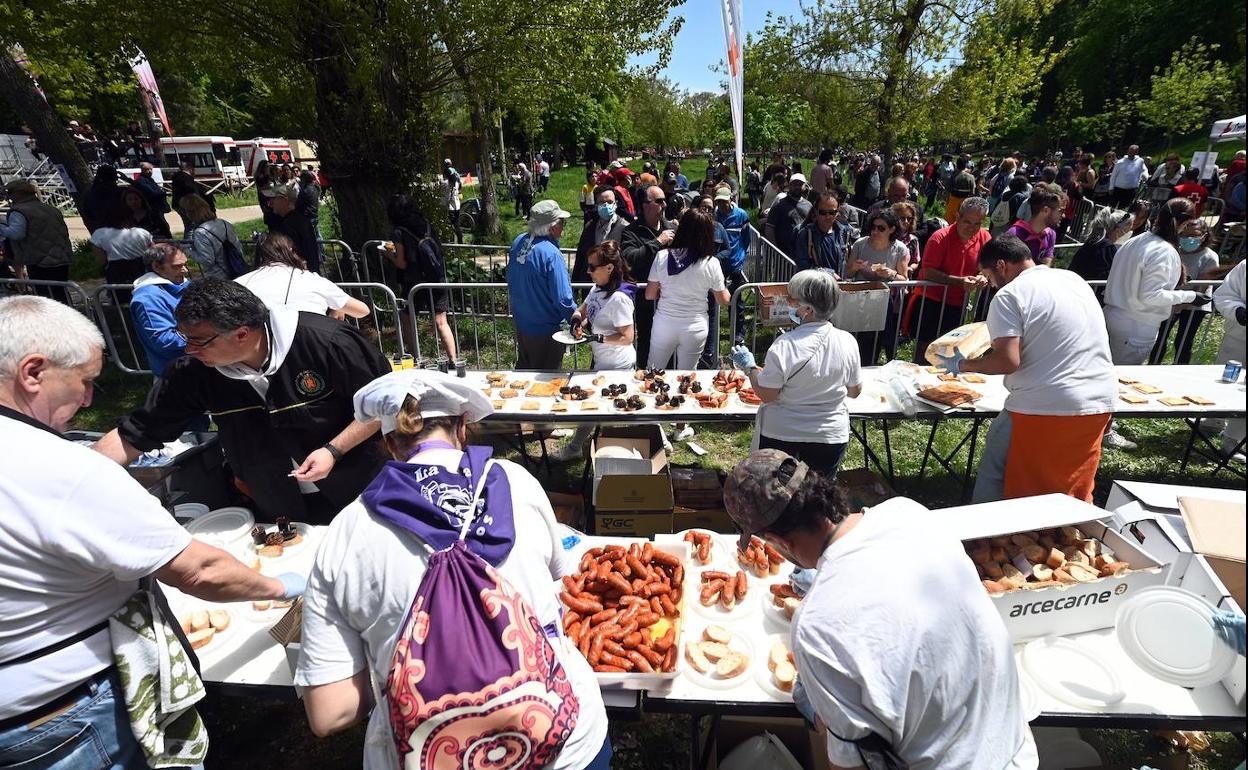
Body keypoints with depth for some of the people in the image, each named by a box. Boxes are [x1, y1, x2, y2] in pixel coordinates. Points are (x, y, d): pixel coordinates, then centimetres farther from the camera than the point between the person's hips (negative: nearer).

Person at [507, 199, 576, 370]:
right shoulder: (551, 254, -27)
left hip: (521, 324, 7)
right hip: (545, 331, -7)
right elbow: (563, 299, -26)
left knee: (523, 367, 26)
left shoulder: (518, 241, -4)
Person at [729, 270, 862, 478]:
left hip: (781, 435, -3)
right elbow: (855, 391, 1)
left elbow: (767, 395, -16)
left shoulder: (783, 347, -25)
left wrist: (749, 367, -2)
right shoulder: (848, 342, -11)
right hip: (831, 437, 3)